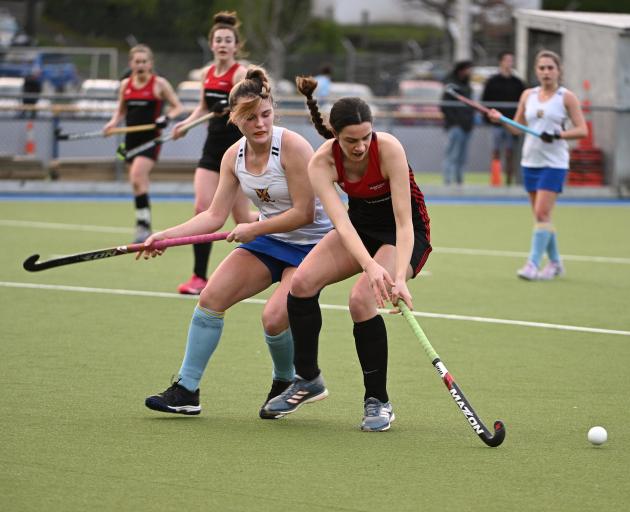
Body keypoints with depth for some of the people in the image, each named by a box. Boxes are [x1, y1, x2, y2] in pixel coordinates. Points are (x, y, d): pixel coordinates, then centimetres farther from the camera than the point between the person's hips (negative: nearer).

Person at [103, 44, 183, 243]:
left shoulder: (159, 84, -3)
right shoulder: (125, 85, 9)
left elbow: (177, 106, 1)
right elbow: (121, 111, 20)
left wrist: (167, 118, -18)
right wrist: (113, 122, 1)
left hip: (150, 138, -6)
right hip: (132, 138, 6)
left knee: (137, 177, -22)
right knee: (139, 183, 10)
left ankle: (143, 224, -18)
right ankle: (144, 227, 20)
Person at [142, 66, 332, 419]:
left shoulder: (293, 146, -22)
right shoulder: (234, 156, -1)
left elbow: (304, 212, -21)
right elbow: (215, 215, 1)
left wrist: (254, 229, -21)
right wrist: (166, 235, -9)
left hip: (311, 246, -6)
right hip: (269, 242, 6)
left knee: (275, 318, -23)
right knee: (211, 297, -8)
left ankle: (285, 383, 11)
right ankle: (186, 392, 0)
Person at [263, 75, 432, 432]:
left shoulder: (389, 149, -29)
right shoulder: (322, 162, -20)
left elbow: (404, 221, -31)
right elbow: (341, 223, -33)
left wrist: (399, 278, -44)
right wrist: (371, 267, -50)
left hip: (406, 232, -4)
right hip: (361, 225, 4)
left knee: (362, 300, -26)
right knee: (302, 282, -16)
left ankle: (378, 402, -10)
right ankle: (309, 380, 3)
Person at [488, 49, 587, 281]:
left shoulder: (566, 97, -2)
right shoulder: (528, 95, 10)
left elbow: (582, 130, -6)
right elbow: (517, 127, 14)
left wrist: (558, 135, -20)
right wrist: (501, 120, -5)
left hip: (554, 163, -5)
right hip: (530, 162, 5)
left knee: (542, 213, -14)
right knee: (541, 216, 8)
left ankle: (533, 264, -15)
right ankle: (555, 263, 20)